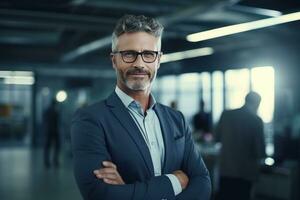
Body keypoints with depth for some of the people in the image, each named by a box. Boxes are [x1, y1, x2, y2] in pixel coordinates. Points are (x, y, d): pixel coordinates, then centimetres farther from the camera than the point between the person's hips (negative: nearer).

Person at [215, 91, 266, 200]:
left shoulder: (226, 114, -3)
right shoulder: (256, 120, -12)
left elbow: (218, 137, 10)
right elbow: (260, 151, -11)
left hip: (225, 169, 3)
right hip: (245, 171, -2)